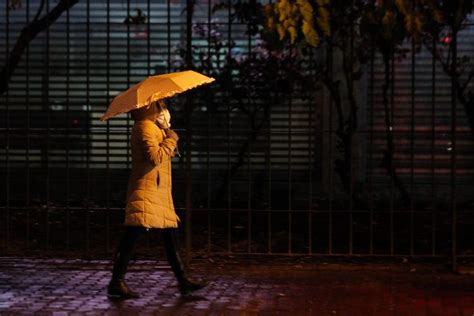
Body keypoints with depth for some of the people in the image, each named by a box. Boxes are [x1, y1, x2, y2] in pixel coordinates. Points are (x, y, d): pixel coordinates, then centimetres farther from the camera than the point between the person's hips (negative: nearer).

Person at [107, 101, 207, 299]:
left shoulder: (155, 128, 21)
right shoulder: (145, 127, -11)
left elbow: (165, 155, 22)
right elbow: (155, 157, -22)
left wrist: (166, 128, 12)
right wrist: (171, 139, -10)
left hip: (160, 192, 11)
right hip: (146, 191, -11)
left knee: (170, 237, 10)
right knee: (132, 236, -10)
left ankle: (182, 281, 14)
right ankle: (116, 284, -8)